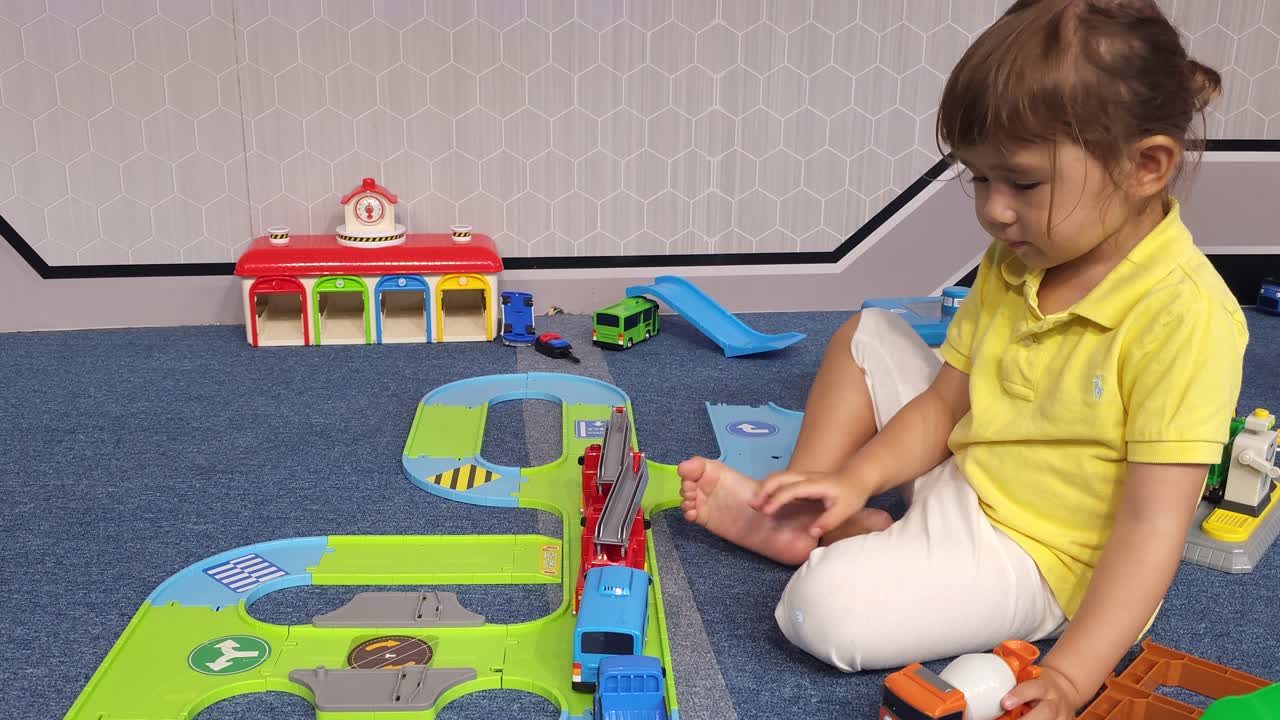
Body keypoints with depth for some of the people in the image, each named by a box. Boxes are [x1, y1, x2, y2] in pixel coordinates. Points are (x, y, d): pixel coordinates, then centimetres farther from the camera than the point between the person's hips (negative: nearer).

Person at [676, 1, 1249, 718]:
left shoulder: (1185, 317, -26)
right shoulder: (1015, 261, -2)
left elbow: (1152, 525, -26)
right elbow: (944, 401, 3)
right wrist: (855, 478, -12)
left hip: (1024, 554, -8)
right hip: (951, 476, 8)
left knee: (825, 609, -29)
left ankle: (866, 539, 3)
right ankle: (796, 516, 5)